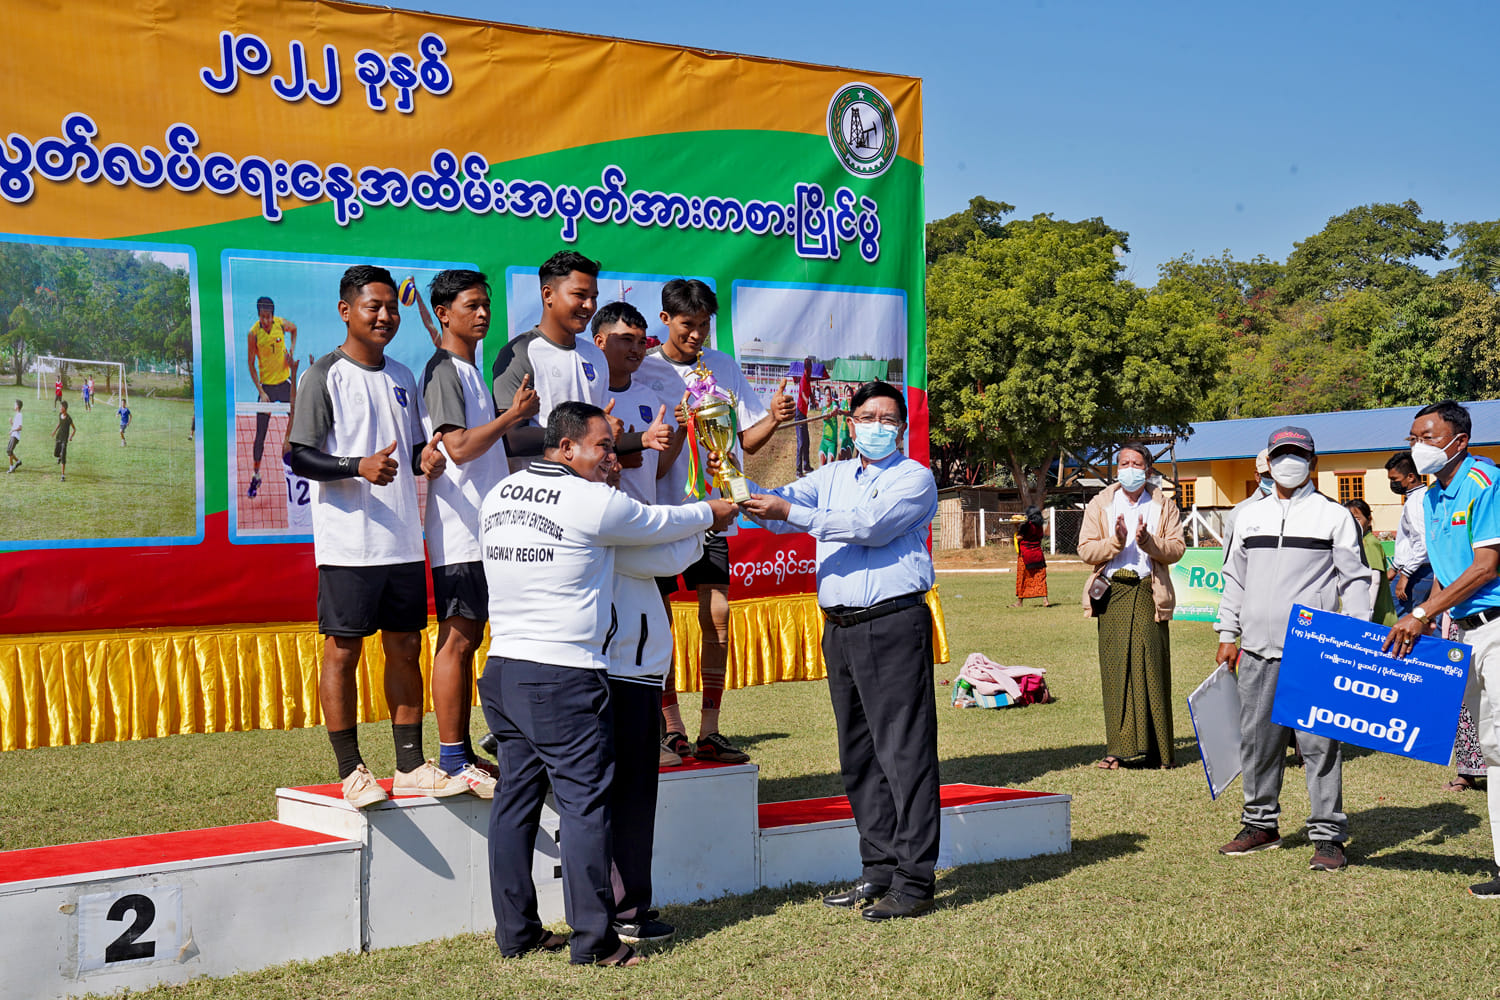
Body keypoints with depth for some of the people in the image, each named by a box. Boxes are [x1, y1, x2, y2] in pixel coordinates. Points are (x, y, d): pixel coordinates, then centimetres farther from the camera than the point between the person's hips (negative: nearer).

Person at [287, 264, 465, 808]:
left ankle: (411, 765, 16)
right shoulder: (326, 374, -4)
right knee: (343, 651, -1)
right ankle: (351, 771, 6)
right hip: (348, 542, -6)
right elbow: (300, 457, -8)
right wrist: (359, 466, -23)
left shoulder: (402, 376, 15)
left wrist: (424, 458, -1)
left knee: (405, 647, 9)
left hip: (403, 540, 6)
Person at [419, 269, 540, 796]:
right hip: (458, 530, -10)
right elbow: (458, 446, -18)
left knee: (468, 637, 10)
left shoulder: (470, 372, 21)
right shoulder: (442, 370, -9)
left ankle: (464, 752, 14)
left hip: (483, 525, 10)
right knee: (457, 638, -8)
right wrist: (513, 414, -14)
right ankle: (452, 759, -6)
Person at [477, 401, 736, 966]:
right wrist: (711, 512, 25)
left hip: (502, 671, 7)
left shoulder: (498, 497, 10)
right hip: (566, 678, -7)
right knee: (584, 803, -2)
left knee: (515, 798, 11)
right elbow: (662, 524, 5)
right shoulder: (594, 503, -9)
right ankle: (592, 940, 1)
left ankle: (515, 931, 17)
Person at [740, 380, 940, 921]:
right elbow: (778, 505, 8)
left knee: (905, 751, -8)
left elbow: (871, 526, -15)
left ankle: (913, 881, -7)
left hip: (893, 625, -7)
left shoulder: (914, 478, 1)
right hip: (840, 628, 7)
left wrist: (790, 512, -19)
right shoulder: (832, 477, 19)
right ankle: (879, 870, 17)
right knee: (858, 755, 10)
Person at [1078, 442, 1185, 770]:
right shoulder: (1099, 506, 12)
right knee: (1115, 669, -3)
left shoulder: (1164, 507, 11)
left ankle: (1157, 750, 2)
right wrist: (1115, 542, -13)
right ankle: (1118, 747, 0)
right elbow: (1085, 550, 4)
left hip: (1149, 593, -1)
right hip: (1112, 593, 1)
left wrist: (1148, 542, -15)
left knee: (1152, 668, -4)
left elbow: (1177, 548, 2)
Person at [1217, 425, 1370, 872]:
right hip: (1257, 650, 4)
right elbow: (1234, 579, 20)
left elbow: (1355, 579, 3)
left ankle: (1328, 835, 0)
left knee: (1320, 743, -6)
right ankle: (1261, 823, 22)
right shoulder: (1249, 517, 15)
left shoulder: (1334, 516, 3)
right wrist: (1227, 635, 15)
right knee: (1257, 739, 9)